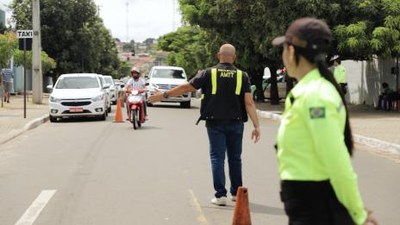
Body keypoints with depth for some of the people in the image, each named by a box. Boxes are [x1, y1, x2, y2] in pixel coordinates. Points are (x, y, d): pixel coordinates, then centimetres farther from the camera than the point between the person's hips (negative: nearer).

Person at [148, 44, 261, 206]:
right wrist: (256, 126, -7)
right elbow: (249, 102, -8)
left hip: (215, 123, -1)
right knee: (235, 158, 14)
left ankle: (220, 194, -3)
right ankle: (236, 192, 23)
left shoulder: (209, 73, -4)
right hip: (235, 123, 1)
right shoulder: (242, 76, -2)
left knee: (217, 157, 3)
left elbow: (186, 87, -1)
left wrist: (164, 95, 9)